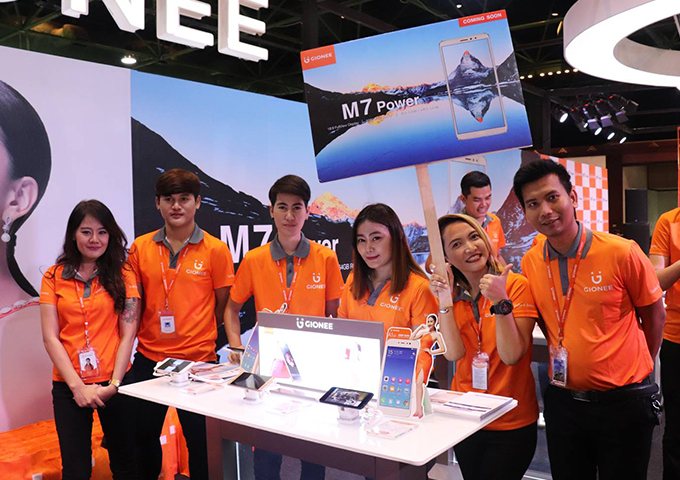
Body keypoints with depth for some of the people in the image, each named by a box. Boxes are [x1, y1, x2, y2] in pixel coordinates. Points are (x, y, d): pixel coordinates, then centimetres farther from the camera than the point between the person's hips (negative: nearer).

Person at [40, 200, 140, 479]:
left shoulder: (123, 276, 2)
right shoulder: (54, 278, 3)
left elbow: (128, 334, -1)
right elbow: (50, 337, -1)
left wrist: (114, 384, -9)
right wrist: (77, 386, -9)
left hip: (116, 383, 0)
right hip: (69, 387, 1)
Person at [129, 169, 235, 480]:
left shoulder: (215, 250, -6)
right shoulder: (140, 247, 2)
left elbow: (223, 306, 0)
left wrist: (198, 336, 0)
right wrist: (142, 334, 2)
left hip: (198, 360, -3)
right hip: (149, 359, 3)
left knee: (200, 440, 8)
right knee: (144, 437, 17)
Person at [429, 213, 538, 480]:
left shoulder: (517, 285, -12)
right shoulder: (452, 295, 1)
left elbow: (511, 355, -18)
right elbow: (453, 353, -12)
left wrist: (501, 302, -28)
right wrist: (444, 301, -20)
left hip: (512, 425, -4)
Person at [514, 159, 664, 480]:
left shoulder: (621, 253, -15)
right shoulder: (529, 264, -3)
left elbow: (654, 316, 0)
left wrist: (634, 371, 7)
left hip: (623, 402, -3)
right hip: (562, 401, 4)